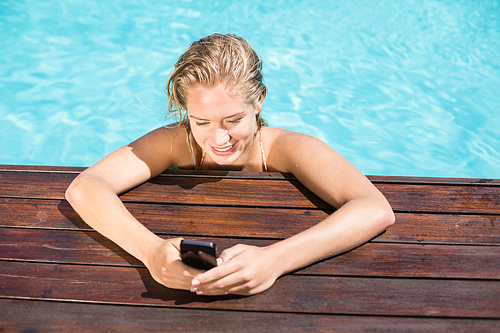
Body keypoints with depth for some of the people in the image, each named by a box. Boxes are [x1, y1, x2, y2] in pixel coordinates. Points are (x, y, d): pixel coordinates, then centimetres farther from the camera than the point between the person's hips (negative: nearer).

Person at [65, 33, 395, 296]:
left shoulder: (288, 149, -23)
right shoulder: (178, 143, -17)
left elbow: (377, 211, -36)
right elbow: (83, 189, -26)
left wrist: (274, 260, -50)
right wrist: (150, 250, -44)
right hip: (190, 281, 0)